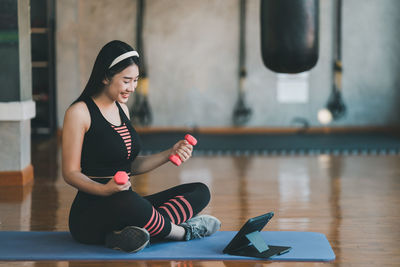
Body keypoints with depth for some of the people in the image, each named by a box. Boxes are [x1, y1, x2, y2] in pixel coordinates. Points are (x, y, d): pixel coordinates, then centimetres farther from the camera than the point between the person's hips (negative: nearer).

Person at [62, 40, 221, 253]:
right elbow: (70, 173, -12)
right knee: (127, 201, -42)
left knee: (200, 192, -3)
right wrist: (104, 189, -30)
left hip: (128, 205, 9)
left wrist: (170, 154, 5)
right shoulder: (79, 112, -9)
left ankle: (134, 231, -26)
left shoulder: (121, 109, 15)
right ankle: (182, 231, -13)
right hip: (90, 216, -8)